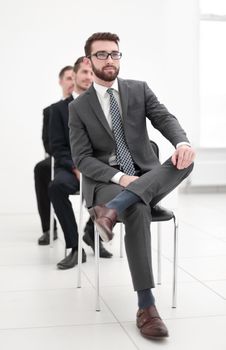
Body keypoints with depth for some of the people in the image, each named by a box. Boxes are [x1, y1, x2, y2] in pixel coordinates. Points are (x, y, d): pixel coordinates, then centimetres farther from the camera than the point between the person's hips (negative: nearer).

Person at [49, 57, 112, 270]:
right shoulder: (59, 108, 7)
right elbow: (57, 147, 0)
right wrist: (76, 168, -17)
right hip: (70, 167, -1)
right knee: (56, 186, -36)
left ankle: (92, 231, -3)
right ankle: (75, 248, -24)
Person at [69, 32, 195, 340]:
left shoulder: (140, 89, 8)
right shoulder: (79, 107, 3)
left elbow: (165, 119, -7)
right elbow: (82, 159, -4)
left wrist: (182, 142, -31)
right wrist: (120, 177, -21)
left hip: (146, 178, 3)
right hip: (105, 182, -2)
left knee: (185, 161, -29)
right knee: (137, 209, -37)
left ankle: (112, 209, -41)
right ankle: (146, 306, -34)